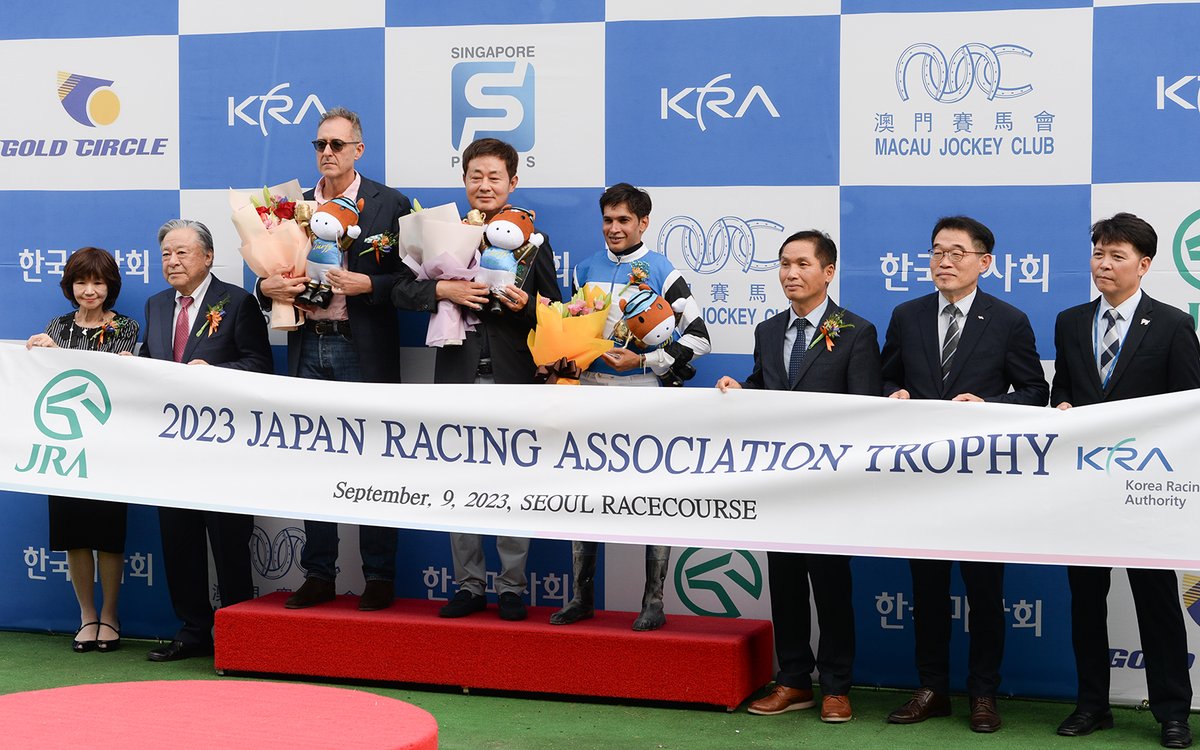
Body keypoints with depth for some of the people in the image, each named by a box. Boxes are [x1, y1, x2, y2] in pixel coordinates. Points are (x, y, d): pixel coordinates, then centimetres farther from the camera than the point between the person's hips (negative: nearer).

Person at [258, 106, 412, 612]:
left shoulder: (390, 205, -1)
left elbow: (409, 279, -4)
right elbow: (275, 272, 16)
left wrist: (366, 284, -19)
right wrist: (268, 287, -6)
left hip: (364, 350, -4)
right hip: (309, 348, 4)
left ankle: (379, 577, 7)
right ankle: (318, 575, 15)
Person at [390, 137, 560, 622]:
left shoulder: (532, 240, 6)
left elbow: (553, 311, 7)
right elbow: (400, 291, 2)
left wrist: (526, 306, -14)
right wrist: (442, 291, -15)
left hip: (513, 379, -2)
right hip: (458, 376, 2)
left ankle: (511, 587, 10)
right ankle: (468, 585, 14)